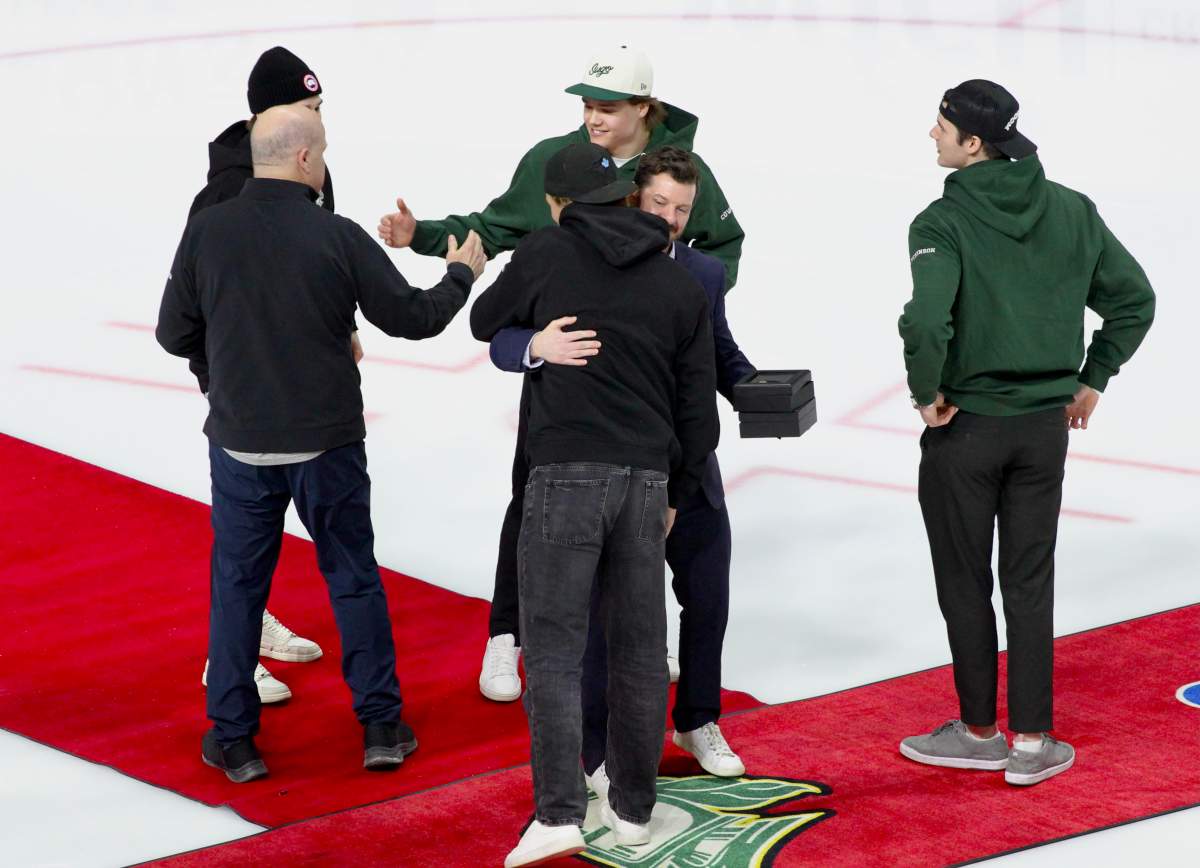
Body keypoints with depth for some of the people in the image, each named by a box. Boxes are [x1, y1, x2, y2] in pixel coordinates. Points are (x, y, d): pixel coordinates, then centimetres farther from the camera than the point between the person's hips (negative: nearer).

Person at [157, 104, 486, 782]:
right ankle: (382, 726, 18)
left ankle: (233, 739, 14)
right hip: (326, 441, -1)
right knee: (355, 579, 14)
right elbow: (412, 318, -5)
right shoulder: (337, 237, -12)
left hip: (240, 441, 1)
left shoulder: (207, 231, -7)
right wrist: (462, 275, 14)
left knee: (238, 585, 12)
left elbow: (176, 335, -1)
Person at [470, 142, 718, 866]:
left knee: (555, 649, -2)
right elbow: (699, 412, 12)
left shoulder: (545, 254, 5)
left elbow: (485, 323, 22)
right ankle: (633, 808, 21)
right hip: (647, 481, 3)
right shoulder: (682, 285, 12)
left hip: (566, 474, -3)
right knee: (639, 649, 12)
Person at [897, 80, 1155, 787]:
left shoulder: (944, 222, -16)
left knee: (965, 584, 11)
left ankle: (979, 732, 22)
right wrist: (1092, 380, 13)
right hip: (1044, 428, 4)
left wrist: (928, 395, -14)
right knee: (1030, 584, 11)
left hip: (963, 429, -4)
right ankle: (1032, 742, 13)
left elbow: (927, 319, -31)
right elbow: (1135, 298, 5)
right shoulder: (1072, 211, 1)